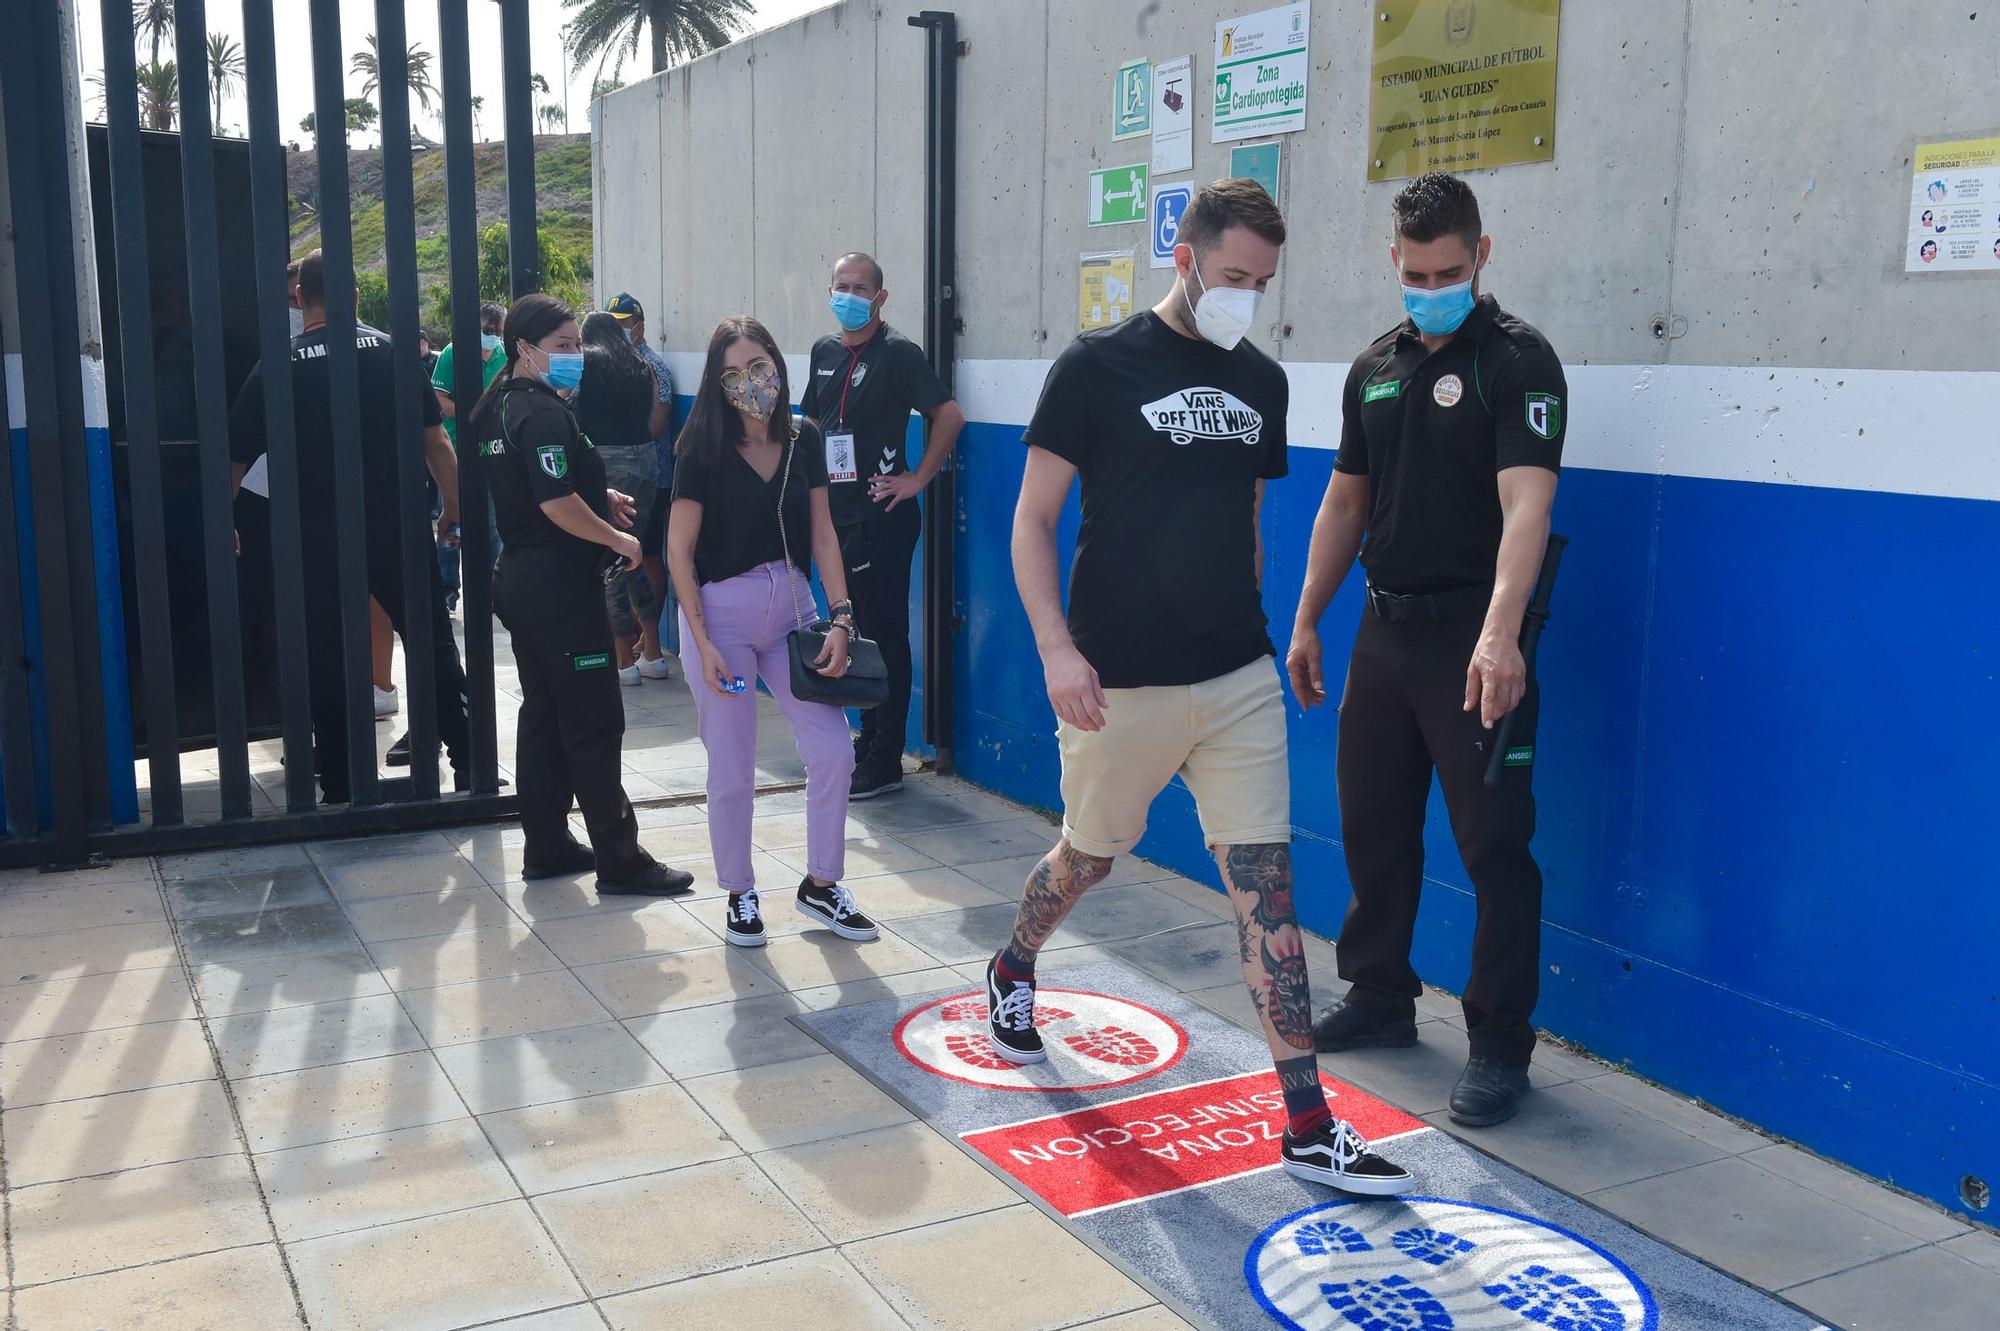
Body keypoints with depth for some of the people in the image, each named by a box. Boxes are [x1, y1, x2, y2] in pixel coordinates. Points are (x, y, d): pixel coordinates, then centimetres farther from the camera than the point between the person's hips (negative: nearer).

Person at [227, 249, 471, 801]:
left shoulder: (276, 370, -2)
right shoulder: (392, 352, 1)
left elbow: (236, 461, 3)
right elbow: (436, 444, 1)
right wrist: (454, 508, 11)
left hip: (320, 540, -1)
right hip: (398, 529, 1)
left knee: (329, 662, 7)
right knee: (434, 646, 10)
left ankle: (339, 788, 12)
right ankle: (468, 764, 13)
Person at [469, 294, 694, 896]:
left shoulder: (500, 406, 13)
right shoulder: (544, 413, -18)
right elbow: (558, 505, -25)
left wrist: (599, 496, 16)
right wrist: (618, 539, -12)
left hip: (521, 577, 10)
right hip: (560, 587, -10)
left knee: (543, 713, 16)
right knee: (594, 724, -4)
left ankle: (546, 846, 23)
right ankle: (619, 861, 1)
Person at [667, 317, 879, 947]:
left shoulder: (803, 439, 2)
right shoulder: (703, 450, -8)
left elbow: (822, 536, 3)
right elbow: (680, 551, -8)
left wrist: (840, 617, -7)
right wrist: (702, 642, -14)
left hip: (792, 607, 4)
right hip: (722, 611, -4)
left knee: (833, 750, 0)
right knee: (733, 771, 3)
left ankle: (821, 885, 19)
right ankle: (740, 896, 22)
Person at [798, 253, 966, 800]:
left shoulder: (897, 353, -10)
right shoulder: (825, 352, 12)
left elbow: (949, 416, -16)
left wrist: (918, 479, -14)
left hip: (881, 518, -7)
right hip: (837, 516, 8)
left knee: (884, 638, -3)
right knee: (855, 633, 15)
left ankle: (884, 763, 3)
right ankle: (868, 741, 26)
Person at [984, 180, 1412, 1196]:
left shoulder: (1260, 383, 9)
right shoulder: (1099, 367, -7)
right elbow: (1032, 521, -8)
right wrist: (1057, 648, -17)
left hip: (1239, 682, 4)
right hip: (1120, 687, -4)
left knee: (1266, 882, -1)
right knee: (1088, 857, 14)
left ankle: (1308, 1128, 3)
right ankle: (1013, 973, 48)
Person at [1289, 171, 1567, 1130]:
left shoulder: (1517, 360, -10)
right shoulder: (1375, 367, 10)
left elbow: (1526, 501, -24)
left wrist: (1499, 633, -37)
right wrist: (1306, 621, 14)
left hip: (1472, 637, -6)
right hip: (1384, 627, 7)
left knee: (1494, 845, -1)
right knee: (1372, 825, 14)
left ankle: (1500, 1043, 10)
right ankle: (1379, 999, 31)